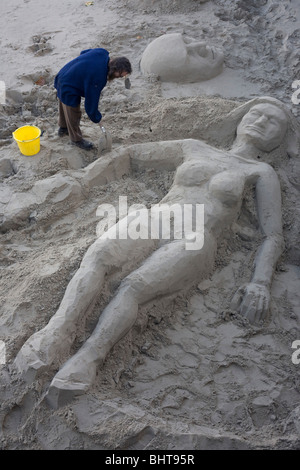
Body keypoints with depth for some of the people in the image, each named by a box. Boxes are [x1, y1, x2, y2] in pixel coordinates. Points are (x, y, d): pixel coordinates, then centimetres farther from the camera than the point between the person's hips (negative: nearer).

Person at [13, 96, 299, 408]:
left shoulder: (261, 172, 19)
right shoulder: (194, 149, 28)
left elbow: (273, 235, 10)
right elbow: (133, 154, 33)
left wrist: (261, 283, -7)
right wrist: (101, 167, 15)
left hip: (194, 241, -3)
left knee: (131, 288, -32)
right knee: (97, 254, -29)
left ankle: (81, 365, -41)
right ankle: (56, 333, -44)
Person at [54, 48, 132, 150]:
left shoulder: (103, 53, -14)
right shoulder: (99, 78, -36)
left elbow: (83, 52, 7)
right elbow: (91, 100, -24)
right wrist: (96, 118, -10)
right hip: (69, 91, -9)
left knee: (64, 108, 31)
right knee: (73, 115, 13)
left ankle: (63, 128, 55)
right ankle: (76, 139, 36)